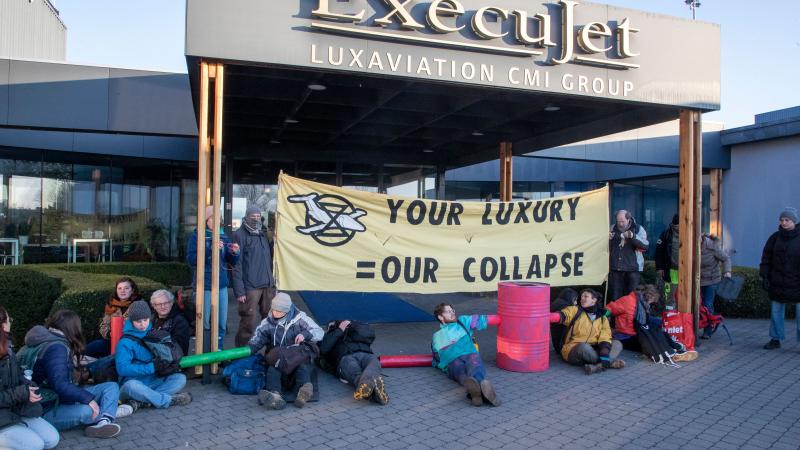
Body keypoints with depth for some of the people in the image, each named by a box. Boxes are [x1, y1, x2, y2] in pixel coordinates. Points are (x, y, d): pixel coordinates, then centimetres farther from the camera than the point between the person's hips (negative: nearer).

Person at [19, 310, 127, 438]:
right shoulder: (56, 347, -19)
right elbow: (60, 385, -30)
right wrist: (88, 398, -28)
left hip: (62, 399, 10)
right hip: (47, 410, -10)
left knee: (111, 387, 2)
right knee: (86, 411, -37)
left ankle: (104, 421, -24)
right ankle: (111, 412, -4)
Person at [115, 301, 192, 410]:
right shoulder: (125, 342, -7)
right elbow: (122, 368, -19)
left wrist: (172, 366, -8)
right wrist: (152, 367, -24)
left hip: (154, 383, 5)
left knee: (180, 378, -15)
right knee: (131, 385, -39)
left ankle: (140, 402, -29)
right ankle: (169, 400, -24)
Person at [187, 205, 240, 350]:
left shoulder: (222, 236, 11)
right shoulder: (196, 236, -1)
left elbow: (232, 262, 14)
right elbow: (191, 259, -13)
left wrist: (234, 252, -7)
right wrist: (210, 250, -22)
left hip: (222, 285, 4)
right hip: (204, 285, -4)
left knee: (222, 323, 7)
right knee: (205, 323, 0)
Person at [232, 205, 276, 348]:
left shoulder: (262, 234, 17)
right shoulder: (240, 235, -5)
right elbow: (236, 264, -10)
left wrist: (272, 281, 15)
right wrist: (239, 290, -15)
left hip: (268, 286, 7)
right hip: (250, 288, -7)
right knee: (249, 325, -6)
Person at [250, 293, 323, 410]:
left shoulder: (299, 318, 3)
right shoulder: (267, 323, 9)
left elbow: (319, 332, 1)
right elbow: (255, 342, 8)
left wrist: (305, 334, -19)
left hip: (298, 357, -1)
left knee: (303, 368, -33)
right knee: (272, 370, -31)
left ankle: (304, 392, -63)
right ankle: (276, 396, -58)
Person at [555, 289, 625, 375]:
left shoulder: (602, 318, 7)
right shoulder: (575, 310, 1)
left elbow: (605, 339, -7)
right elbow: (562, 316, -19)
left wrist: (605, 357, -24)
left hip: (592, 350, 4)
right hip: (573, 351, -4)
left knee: (617, 344, -10)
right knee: (584, 347, -36)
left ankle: (598, 366, -34)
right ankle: (611, 362, -17)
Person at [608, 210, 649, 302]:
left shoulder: (638, 229, 1)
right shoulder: (613, 228, 10)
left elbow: (645, 245, -13)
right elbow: (607, 247, 17)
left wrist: (633, 236, -27)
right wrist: (608, 239, -4)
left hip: (633, 268, -2)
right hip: (615, 268, 2)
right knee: (615, 298, 3)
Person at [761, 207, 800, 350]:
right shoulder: (775, 237, 4)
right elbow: (766, 258, 7)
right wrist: (764, 276, 0)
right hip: (777, 283, 3)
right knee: (776, 312, 11)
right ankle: (775, 339, 21)